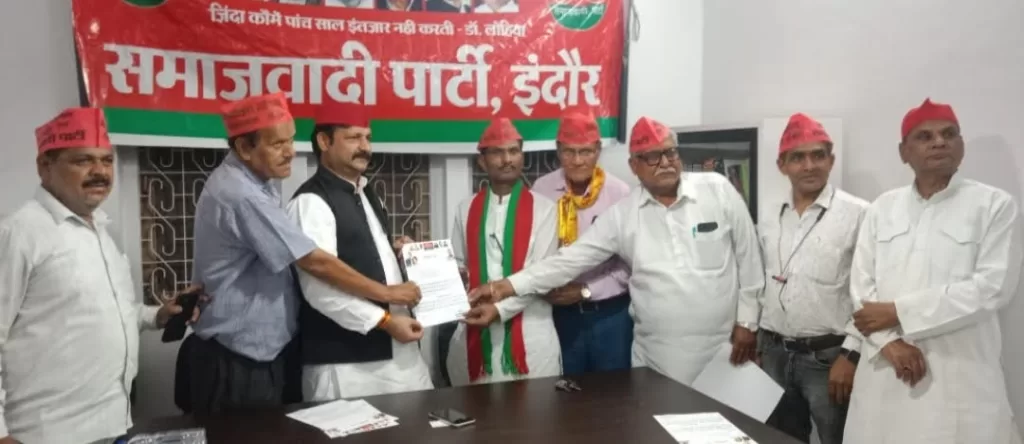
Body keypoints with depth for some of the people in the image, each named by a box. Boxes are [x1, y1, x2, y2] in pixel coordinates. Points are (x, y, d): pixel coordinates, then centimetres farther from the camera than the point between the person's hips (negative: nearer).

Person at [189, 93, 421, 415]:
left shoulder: (252, 183, 7)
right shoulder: (242, 195, -24)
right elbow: (315, 263, -24)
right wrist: (387, 293, -13)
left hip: (266, 351, 9)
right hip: (238, 361, -9)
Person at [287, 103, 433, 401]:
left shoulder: (365, 194, 15)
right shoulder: (311, 202, -13)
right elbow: (320, 288, -21)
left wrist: (397, 252, 8)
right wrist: (384, 320, -20)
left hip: (396, 350, 8)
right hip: (344, 361, -8)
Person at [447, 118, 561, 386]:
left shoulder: (543, 209, -3)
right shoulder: (467, 209, 9)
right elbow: (458, 265, 14)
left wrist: (501, 308, -17)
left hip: (529, 331, -2)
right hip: (475, 329, 3)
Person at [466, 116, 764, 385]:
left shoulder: (718, 190, -4)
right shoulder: (621, 215, -2)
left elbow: (748, 257, 2)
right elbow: (571, 259, -4)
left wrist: (747, 321, 2)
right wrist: (506, 287, -12)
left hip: (723, 348, 0)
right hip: (657, 358, 1)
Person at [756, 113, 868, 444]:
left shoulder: (858, 214, -9)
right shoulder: (769, 217, 6)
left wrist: (851, 353, -13)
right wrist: (757, 343, 12)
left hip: (828, 355, -5)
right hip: (774, 353, 5)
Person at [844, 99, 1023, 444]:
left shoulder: (995, 205, 1)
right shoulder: (882, 208, 9)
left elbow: (993, 287, -10)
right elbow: (861, 283, 3)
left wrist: (898, 312, -12)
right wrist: (889, 341, -13)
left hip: (961, 374, -2)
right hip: (885, 369, 3)